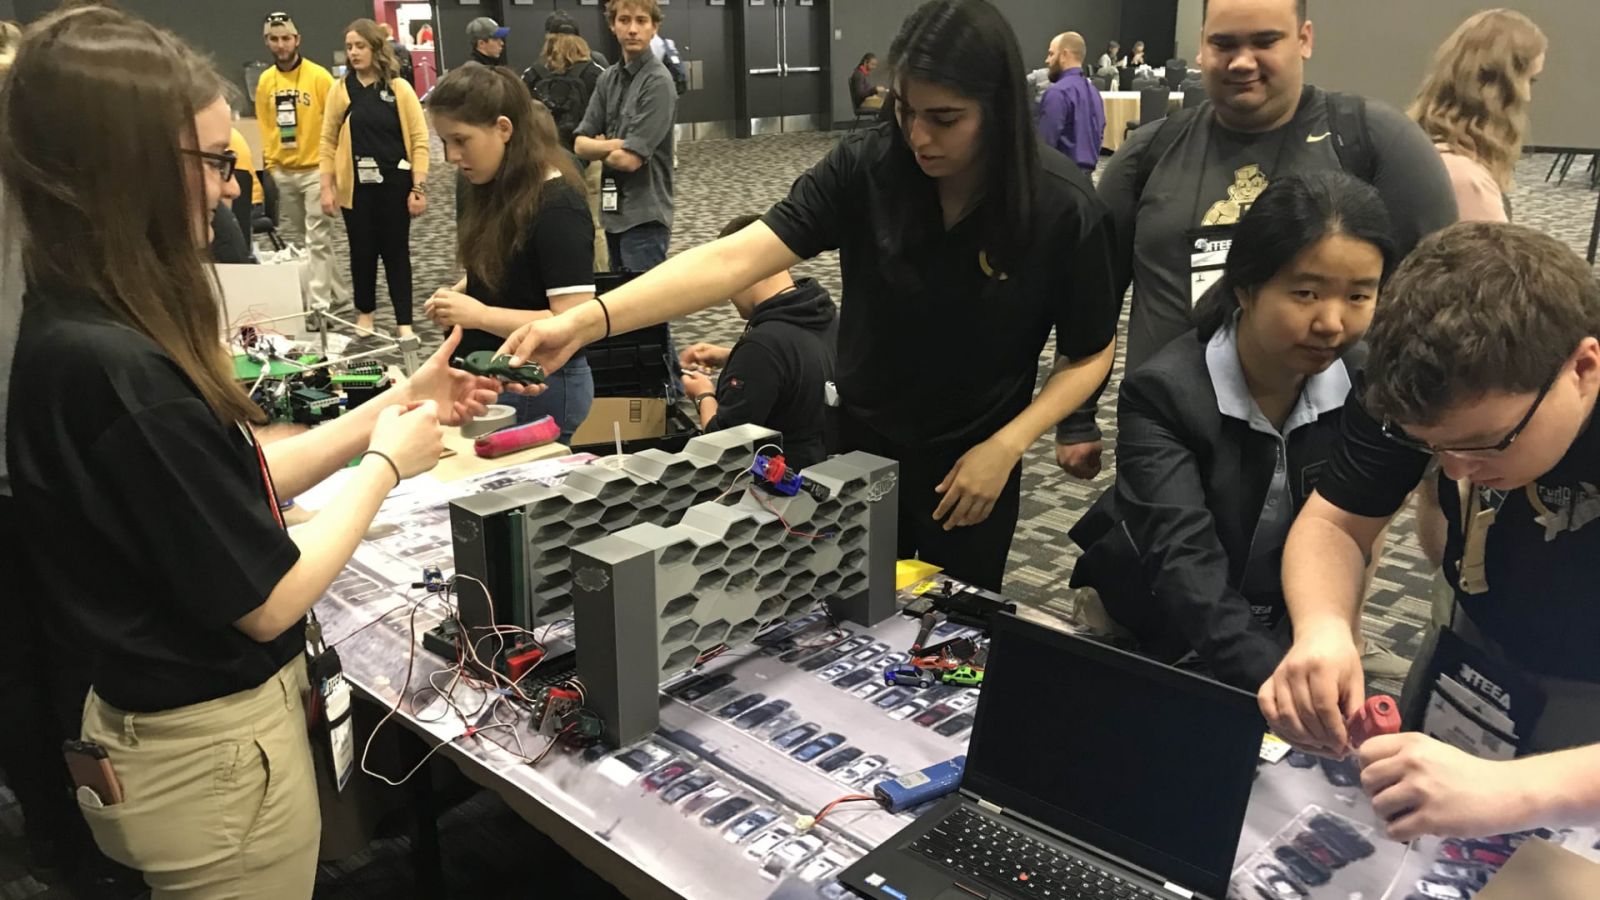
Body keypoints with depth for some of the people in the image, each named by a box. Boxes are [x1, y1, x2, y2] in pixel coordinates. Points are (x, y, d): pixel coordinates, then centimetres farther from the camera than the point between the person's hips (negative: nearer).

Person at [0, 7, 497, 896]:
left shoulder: (90, 324, -2)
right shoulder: (112, 369, -31)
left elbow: (235, 481, 8)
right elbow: (269, 601, -23)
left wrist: (391, 407, 5)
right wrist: (386, 465, -10)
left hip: (196, 714, 9)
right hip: (216, 753, -9)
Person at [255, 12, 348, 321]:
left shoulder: (318, 76, -9)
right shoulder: (265, 81, 5)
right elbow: (265, 126, 11)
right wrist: (270, 164, 7)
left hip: (316, 169, -5)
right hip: (283, 173, 5)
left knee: (318, 239, -5)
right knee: (310, 237, 14)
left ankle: (319, 304, -2)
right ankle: (337, 293, 27)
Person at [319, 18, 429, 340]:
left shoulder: (399, 88, -1)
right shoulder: (340, 89, 3)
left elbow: (419, 139, -3)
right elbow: (328, 140, 5)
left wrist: (418, 187, -8)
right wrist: (326, 186, -1)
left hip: (394, 184, -1)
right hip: (356, 185, 2)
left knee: (396, 251, 5)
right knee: (362, 250, 11)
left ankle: (404, 321, 10)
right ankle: (365, 312, 27)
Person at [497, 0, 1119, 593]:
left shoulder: (1064, 210, -21)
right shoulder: (863, 167, -19)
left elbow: (1089, 356, -8)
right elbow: (738, 258, -28)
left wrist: (1004, 448, -21)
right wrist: (586, 321, -40)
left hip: (971, 470, -2)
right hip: (860, 449, 2)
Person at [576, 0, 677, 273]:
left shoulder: (658, 82, -13)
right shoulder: (607, 79, 9)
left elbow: (630, 159, -19)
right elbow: (580, 144, 4)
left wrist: (599, 149, 0)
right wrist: (615, 144, -14)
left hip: (645, 216, -7)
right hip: (613, 212, 8)